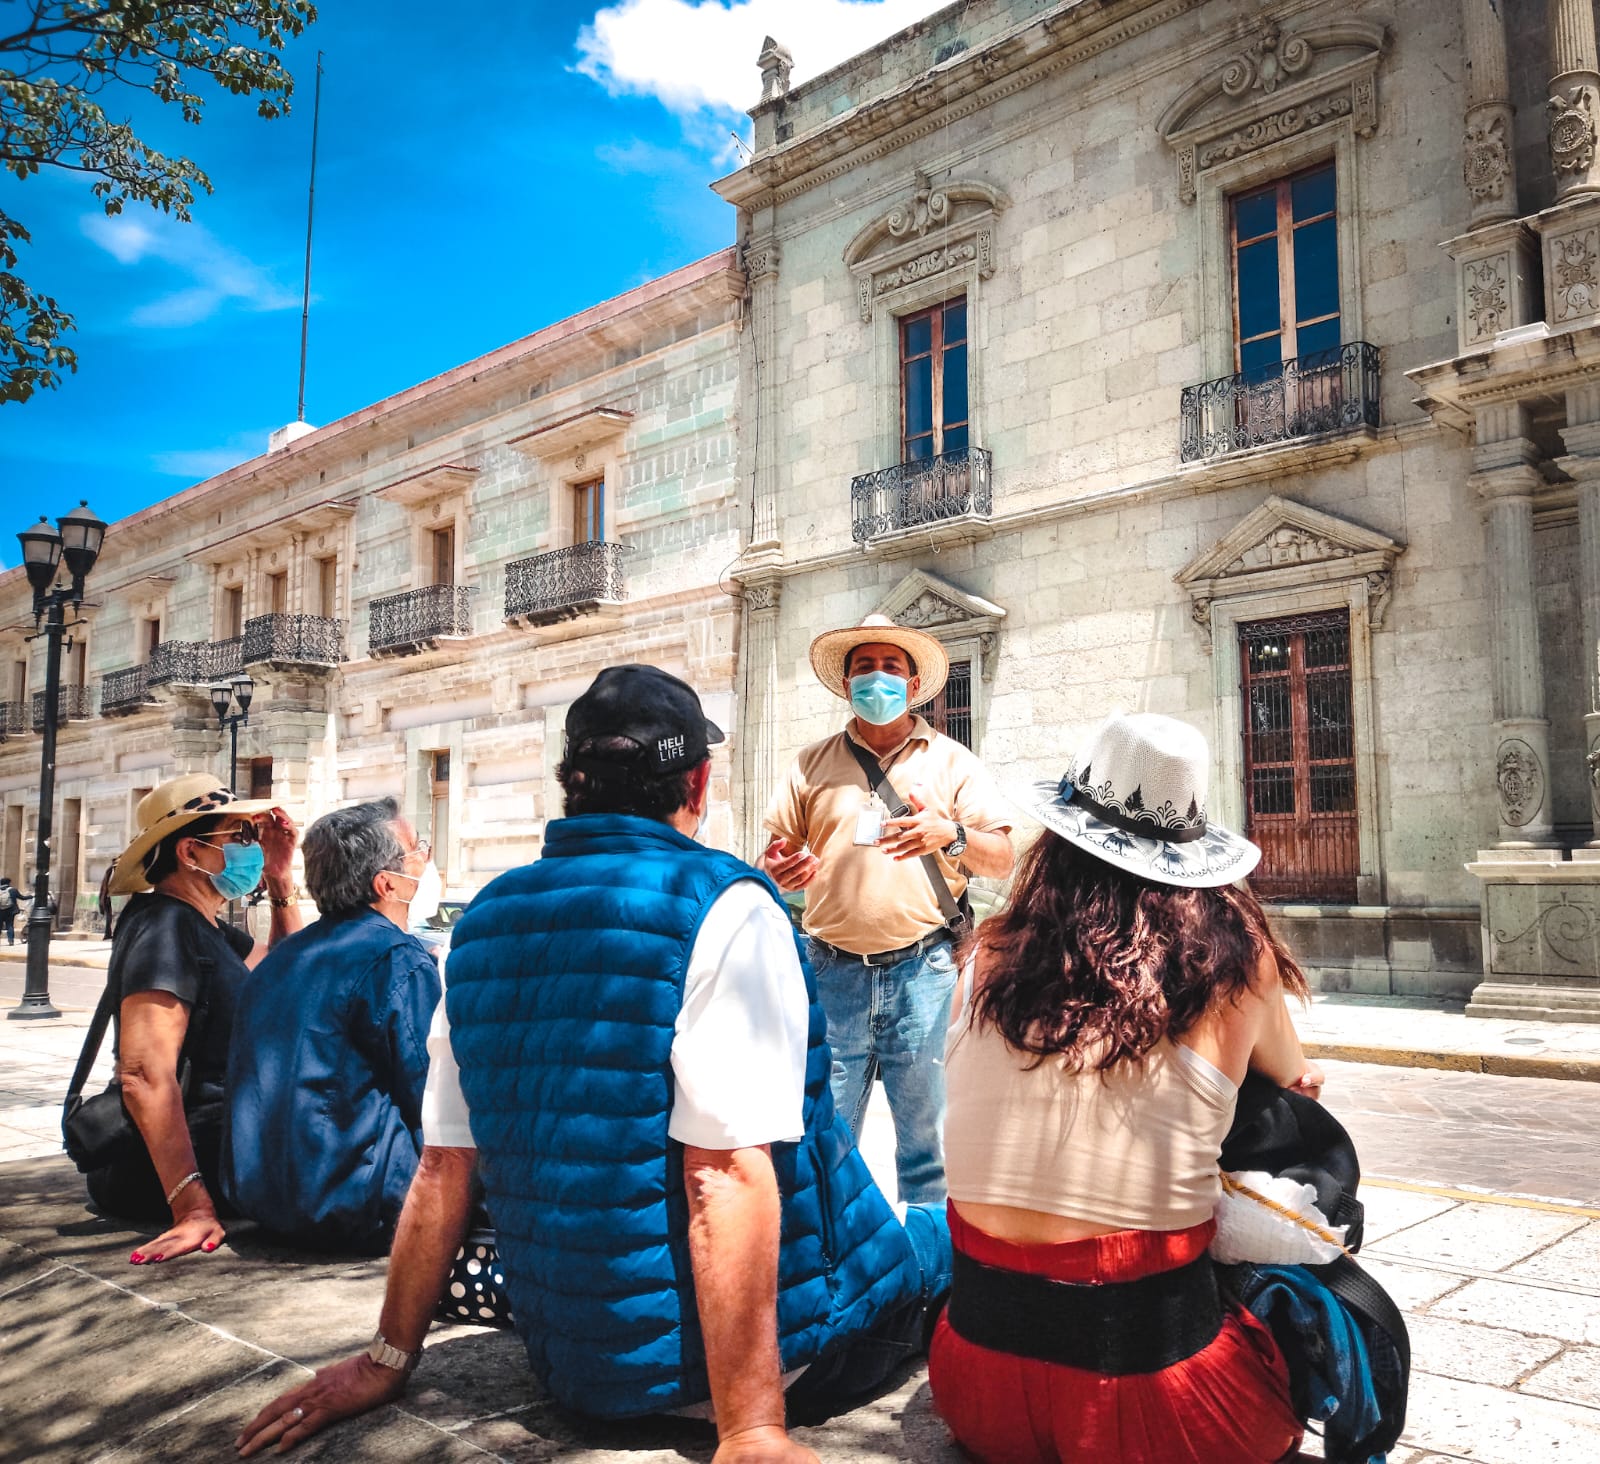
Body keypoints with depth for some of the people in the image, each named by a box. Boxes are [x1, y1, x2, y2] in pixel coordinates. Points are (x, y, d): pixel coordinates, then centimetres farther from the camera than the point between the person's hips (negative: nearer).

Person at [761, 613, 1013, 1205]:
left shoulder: (952, 762, 8)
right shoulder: (812, 764, 12)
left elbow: (1002, 860, 3)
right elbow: (775, 855, 13)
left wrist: (950, 834, -16)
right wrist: (778, 869, -10)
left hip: (921, 971, -1)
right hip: (833, 971, 1)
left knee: (924, 1129, 5)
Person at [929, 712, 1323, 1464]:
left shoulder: (990, 956, -2)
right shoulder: (1233, 957, -8)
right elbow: (1291, 1078, 15)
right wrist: (1293, 1073, 39)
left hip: (982, 1370, 3)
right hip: (1143, 1378, -2)